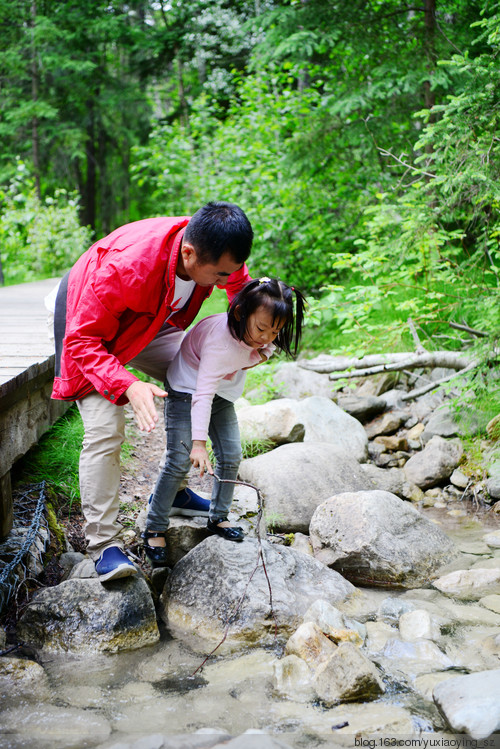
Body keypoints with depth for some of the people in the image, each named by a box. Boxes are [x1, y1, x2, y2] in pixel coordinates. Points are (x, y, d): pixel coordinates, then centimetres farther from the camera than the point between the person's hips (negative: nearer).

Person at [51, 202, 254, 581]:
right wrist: (128, 386, -49)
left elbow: (243, 286, 0)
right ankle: (104, 545, -13)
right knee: (104, 429, -19)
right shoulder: (126, 267, -43)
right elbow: (82, 340, -35)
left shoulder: (213, 251, -24)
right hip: (89, 323, -6)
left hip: (151, 320, 7)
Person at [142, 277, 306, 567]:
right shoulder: (220, 340, -39)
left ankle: (218, 517, 23)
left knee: (232, 456, 4)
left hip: (222, 393, 7)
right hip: (187, 390, -7)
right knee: (180, 461, -10)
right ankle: (154, 529, 3)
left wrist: (263, 352, -12)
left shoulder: (265, 338, -19)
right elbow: (202, 394, -42)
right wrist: (198, 442, -47)